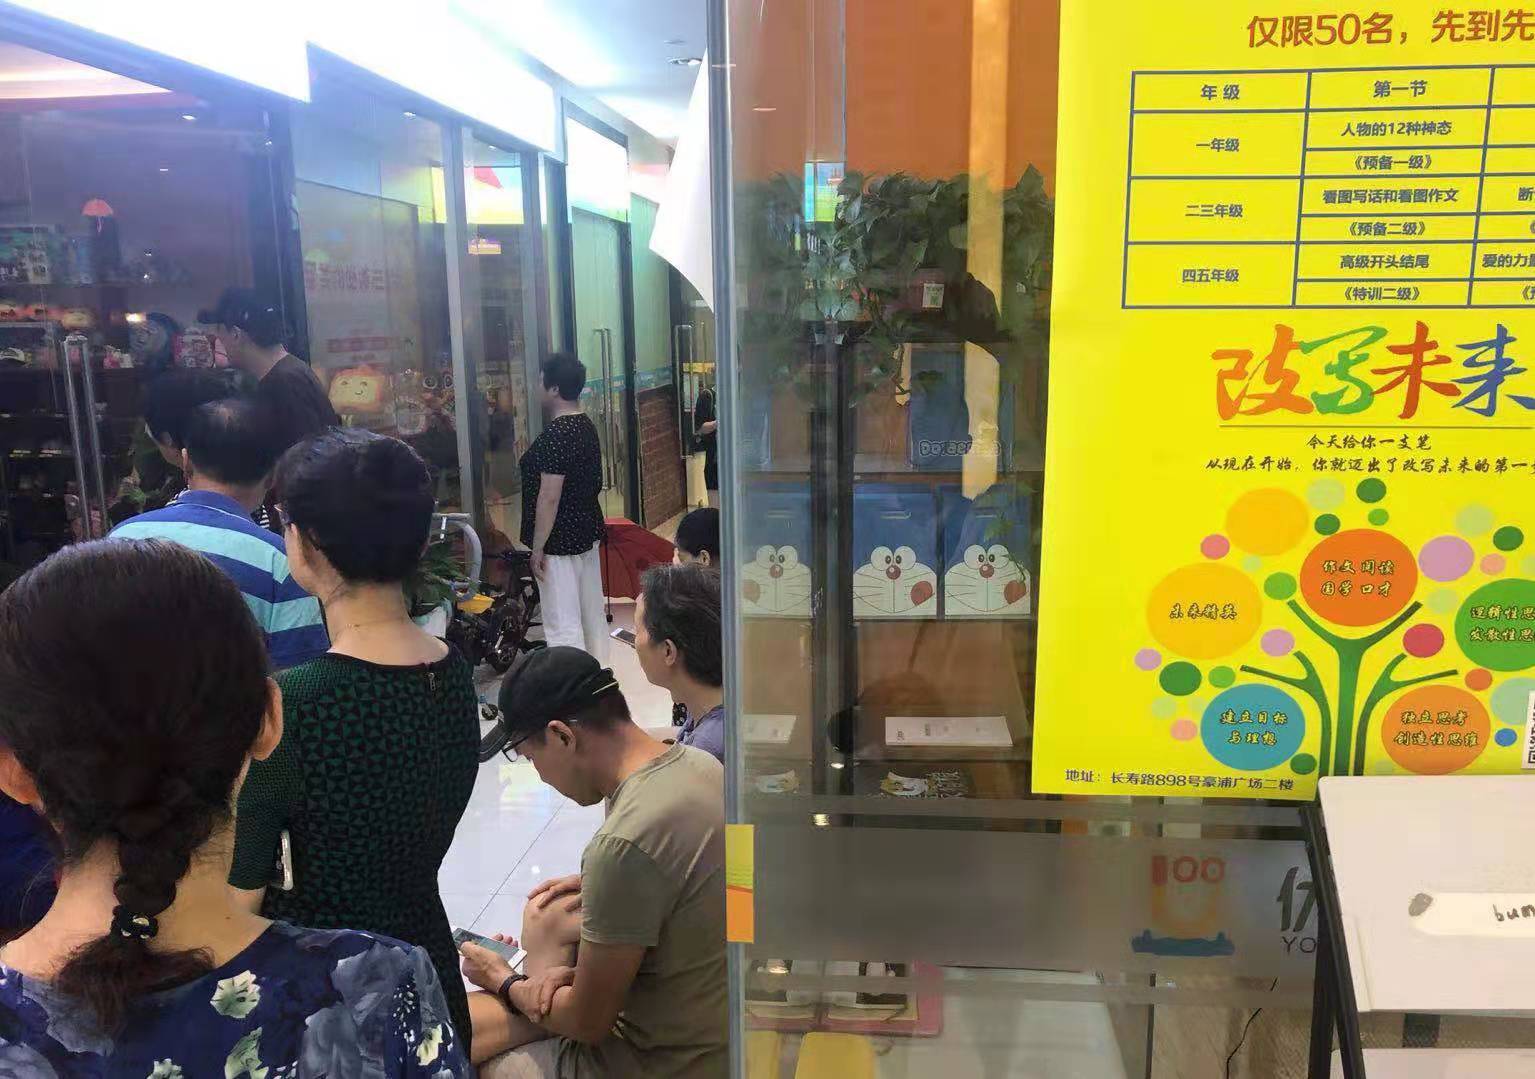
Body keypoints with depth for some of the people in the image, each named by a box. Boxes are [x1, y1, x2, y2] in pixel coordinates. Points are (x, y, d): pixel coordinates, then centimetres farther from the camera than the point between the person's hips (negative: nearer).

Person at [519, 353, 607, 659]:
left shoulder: (555, 435, -19)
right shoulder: (588, 427, 8)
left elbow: (550, 497, -22)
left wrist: (537, 548, -17)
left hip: (560, 541, -9)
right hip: (589, 532, 9)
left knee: (563, 624, -5)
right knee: (593, 613, 16)